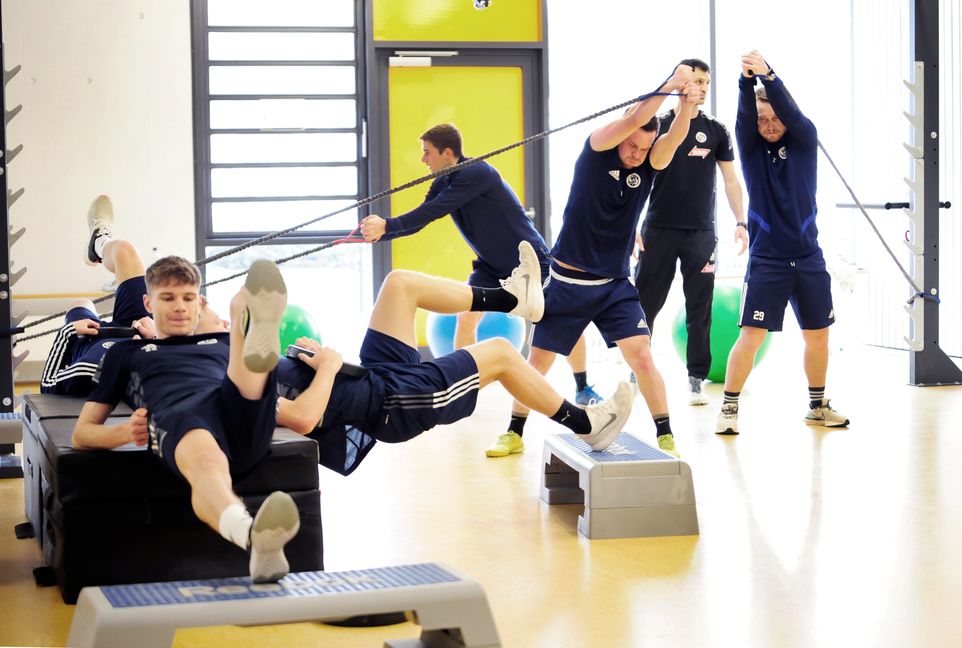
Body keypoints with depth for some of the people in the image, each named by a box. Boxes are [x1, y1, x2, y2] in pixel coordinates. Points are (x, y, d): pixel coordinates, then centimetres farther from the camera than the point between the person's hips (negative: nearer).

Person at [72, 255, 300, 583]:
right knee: (206, 462, -44)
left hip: (244, 423, 4)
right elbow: (83, 433, 30)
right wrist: (125, 432, 6)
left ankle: (258, 334, -66)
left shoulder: (223, 343, 44)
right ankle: (252, 535, -77)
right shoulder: (127, 353, 39)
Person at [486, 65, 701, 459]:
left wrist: (686, 105, -43)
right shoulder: (596, 150, -11)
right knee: (538, 361, 9)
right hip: (567, 282, -1)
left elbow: (675, 137, -25)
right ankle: (514, 432, 26)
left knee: (641, 356, -13)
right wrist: (668, 85, -37)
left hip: (615, 286, 1)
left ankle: (666, 436, -4)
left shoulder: (650, 164, -4)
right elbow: (632, 119, -29)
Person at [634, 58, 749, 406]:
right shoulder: (657, 125, 3)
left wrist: (741, 223, -3)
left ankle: (696, 379, 8)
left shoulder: (715, 131, 7)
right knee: (644, 305, 2)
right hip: (659, 230, -1)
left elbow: (731, 181, 8)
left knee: (699, 311, 2)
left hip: (701, 233, 1)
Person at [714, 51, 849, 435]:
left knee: (818, 335, 10)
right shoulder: (751, 147, 0)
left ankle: (818, 406, 27)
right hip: (766, 259, -2)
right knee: (751, 335, -9)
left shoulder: (804, 140, 0)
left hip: (808, 258, 2)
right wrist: (746, 80, -39)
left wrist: (767, 75, -36)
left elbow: (788, 110, -19)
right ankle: (729, 409, 1)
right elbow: (744, 113, -19)